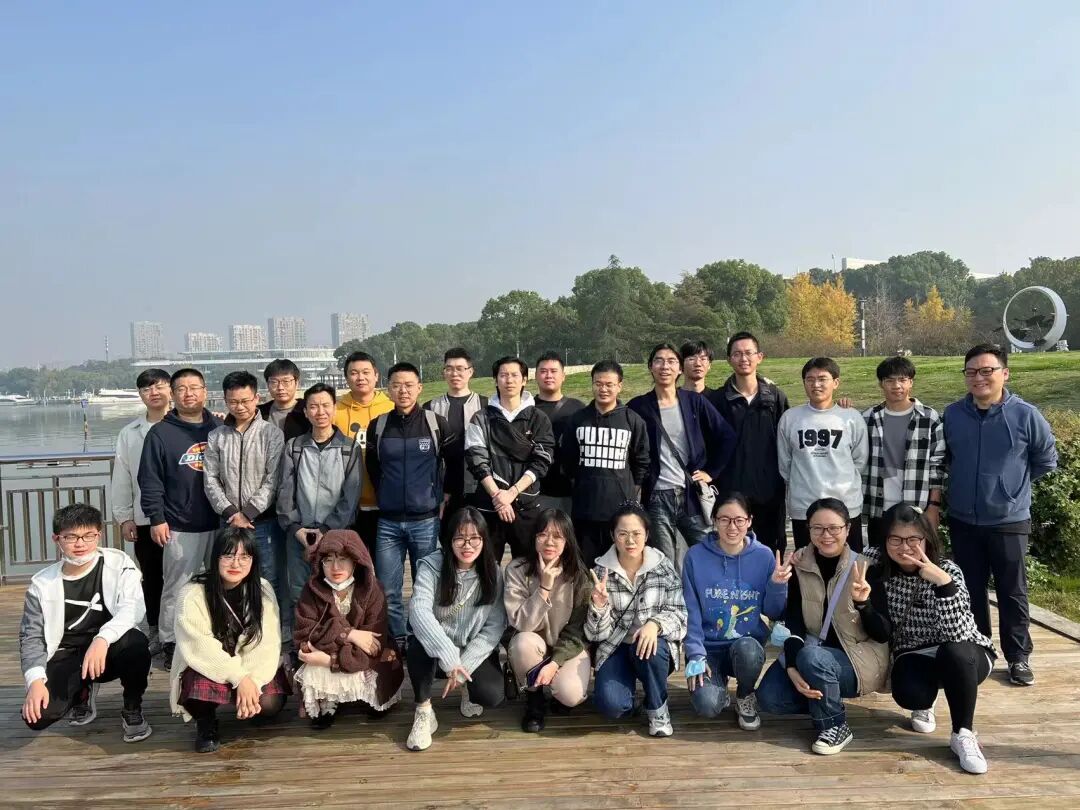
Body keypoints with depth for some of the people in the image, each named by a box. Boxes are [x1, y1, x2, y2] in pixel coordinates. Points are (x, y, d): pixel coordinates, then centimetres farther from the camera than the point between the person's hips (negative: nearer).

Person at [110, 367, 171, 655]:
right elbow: (121, 478, 8)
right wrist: (124, 517, 4)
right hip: (144, 518, 3)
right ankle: (155, 631, 26)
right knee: (151, 577, 13)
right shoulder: (129, 433, 8)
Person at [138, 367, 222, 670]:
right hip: (180, 529, -3)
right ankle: (171, 644, 16)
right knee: (177, 588, 2)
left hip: (221, 524, 3)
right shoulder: (160, 433, -2)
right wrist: (156, 518, -9)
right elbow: (150, 480, -3)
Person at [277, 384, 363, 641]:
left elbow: (350, 496, -3)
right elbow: (285, 492, 4)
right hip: (299, 534, 2)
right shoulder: (293, 448, 9)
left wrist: (326, 531, -11)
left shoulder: (349, 449, 3)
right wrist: (297, 529, -7)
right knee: (298, 596, 4)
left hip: (336, 534, -2)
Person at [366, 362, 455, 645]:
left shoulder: (437, 423, -3)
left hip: (427, 520, -2)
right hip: (388, 522, 2)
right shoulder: (378, 425, 2)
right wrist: (386, 497, 12)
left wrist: (447, 498, 4)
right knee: (387, 592, 4)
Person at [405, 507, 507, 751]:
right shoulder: (431, 566, -15)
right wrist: (449, 658, -40)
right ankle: (423, 712, -11)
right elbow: (419, 611, -30)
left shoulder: (493, 573, -9)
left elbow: (495, 626, -11)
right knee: (418, 644, -35)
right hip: (437, 647, -1)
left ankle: (467, 688, 14)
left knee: (492, 695, -25)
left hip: (475, 651, 1)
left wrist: (464, 667, -21)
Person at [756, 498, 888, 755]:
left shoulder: (864, 567, -12)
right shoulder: (799, 565, -4)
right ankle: (826, 702, 9)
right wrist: (792, 667, -25)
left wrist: (863, 601, -33)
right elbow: (793, 621, -9)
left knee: (812, 657, -34)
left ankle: (836, 726, -9)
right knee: (769, 697, -17)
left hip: (860, 657, -3)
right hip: (814, 650, 4)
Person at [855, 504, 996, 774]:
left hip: (966, 656, -2)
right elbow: (882, 634, -13)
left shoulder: (947, 569, -18)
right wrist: (863, 602, -31)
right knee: (908, 694, -31)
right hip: (915, 658, 2)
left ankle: (963, 734, -15)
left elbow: (956, 634, -30)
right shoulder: (879, 576, -8)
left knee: (954, 653, -37)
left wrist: (942, 582, -42)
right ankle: (924, 706, 10)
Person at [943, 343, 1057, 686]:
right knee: (970, 591, 14)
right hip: (963, 521, 3)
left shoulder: (1026, 415, -11)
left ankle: (1018, 657, 23)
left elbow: (1047, 461, 3)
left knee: (1012, 592, 8)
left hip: (1009, 521, -2)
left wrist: (1014, 483, 6)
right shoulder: (952, 414, -3)